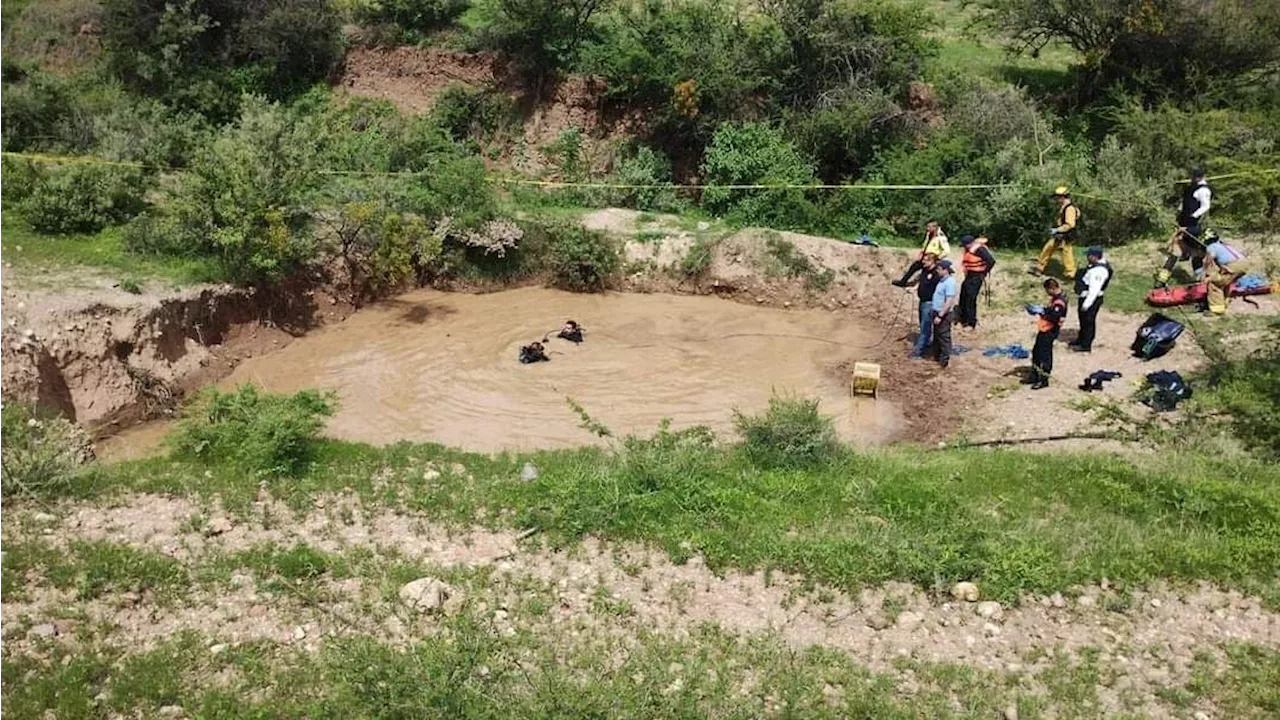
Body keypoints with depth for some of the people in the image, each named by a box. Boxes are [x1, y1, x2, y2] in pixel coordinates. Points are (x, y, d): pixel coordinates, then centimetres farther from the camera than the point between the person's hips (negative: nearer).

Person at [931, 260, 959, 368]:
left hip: (944, 314, -10)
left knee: (943, 336, 0)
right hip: (938, 312, 10)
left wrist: (940, 315, -25)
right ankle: (937, 354, 34)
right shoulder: (942, 280, 7)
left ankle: (945, 359, 9)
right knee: (937, 334, 20)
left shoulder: (949, 282, -22)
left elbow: (949, 301, -25)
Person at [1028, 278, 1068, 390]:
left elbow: (1055, 317, -29)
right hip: (1044, 330, 11)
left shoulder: (1059, 302, -23)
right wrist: (1042, 309, 6)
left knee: (1044, 355, -3)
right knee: (1036, 352, 19)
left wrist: (1042, 313, -20)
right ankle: (1035, 376, 31)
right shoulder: (1054, 298, 10)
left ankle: (1043, 381, 7)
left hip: (1049, 332, -11)